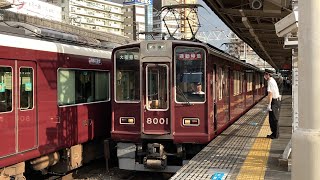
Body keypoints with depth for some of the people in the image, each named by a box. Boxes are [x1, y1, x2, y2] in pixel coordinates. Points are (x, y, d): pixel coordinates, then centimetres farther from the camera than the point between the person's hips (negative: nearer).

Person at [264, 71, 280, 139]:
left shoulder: (270, 82, -16)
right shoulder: (273, 80, 15)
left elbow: (270, 93, -23)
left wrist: (269, 104, -25)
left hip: (274, 102, -10)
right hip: (277, 101, 10)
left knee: (274, 119, -3)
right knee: (275, 119, 16)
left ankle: (275, 135, 2)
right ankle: (275, 133, 23)